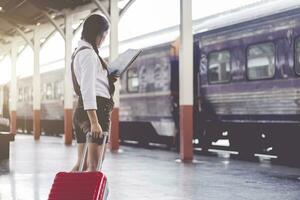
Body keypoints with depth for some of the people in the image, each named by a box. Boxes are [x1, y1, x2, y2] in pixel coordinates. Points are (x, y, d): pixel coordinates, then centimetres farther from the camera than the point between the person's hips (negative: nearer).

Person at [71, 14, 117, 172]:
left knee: (82, 163, 10)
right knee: (93, 165, -13)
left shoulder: (78, 52, 21)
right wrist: (95, 122, -24)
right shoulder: (89, 53, -9)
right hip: (96, 109, -10)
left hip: (80, 110, 10)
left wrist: (109, 78, 18)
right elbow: (88, 89, -19)